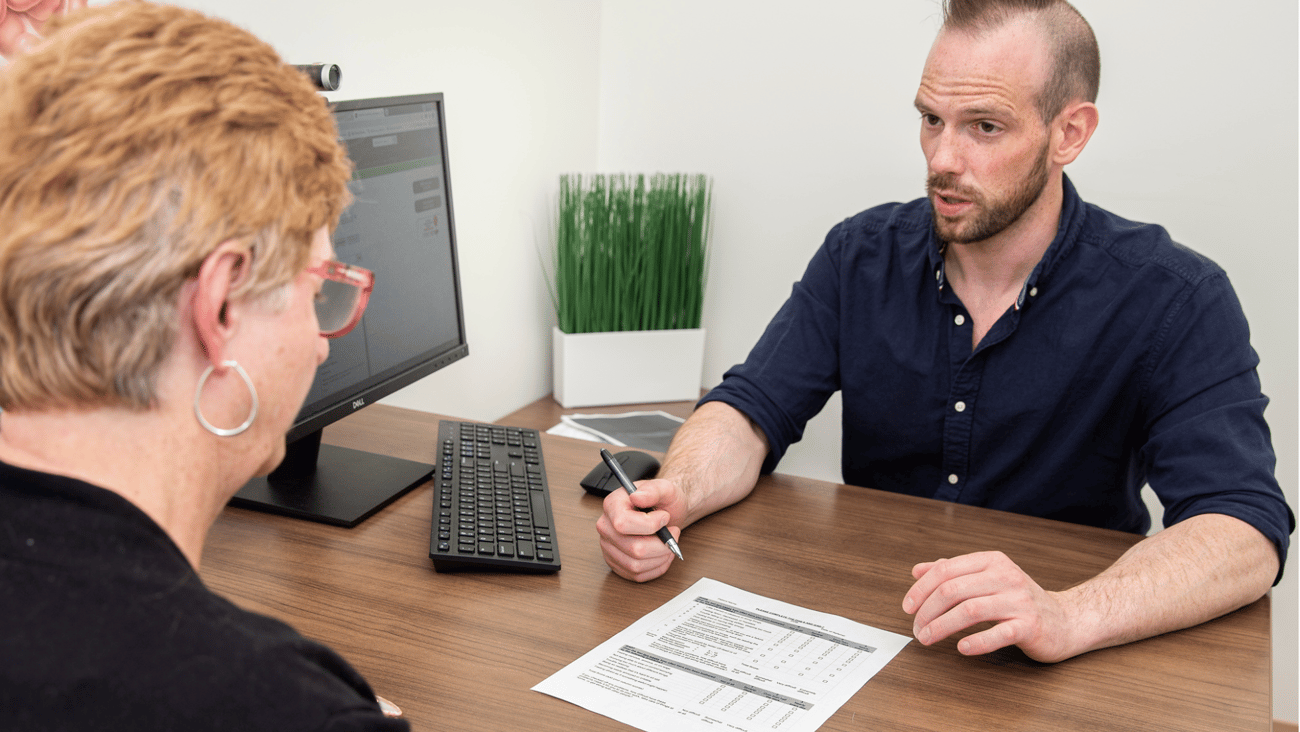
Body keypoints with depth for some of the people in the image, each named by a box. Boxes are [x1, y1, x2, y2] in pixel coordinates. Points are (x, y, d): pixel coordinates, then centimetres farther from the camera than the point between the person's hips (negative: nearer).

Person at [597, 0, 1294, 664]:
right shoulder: (861, 256, 1)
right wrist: (676, 496, -25)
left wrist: (1068, 616, -40)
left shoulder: (1173, 300, -11)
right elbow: (750, 411, -1)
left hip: (1055, 677, -2)